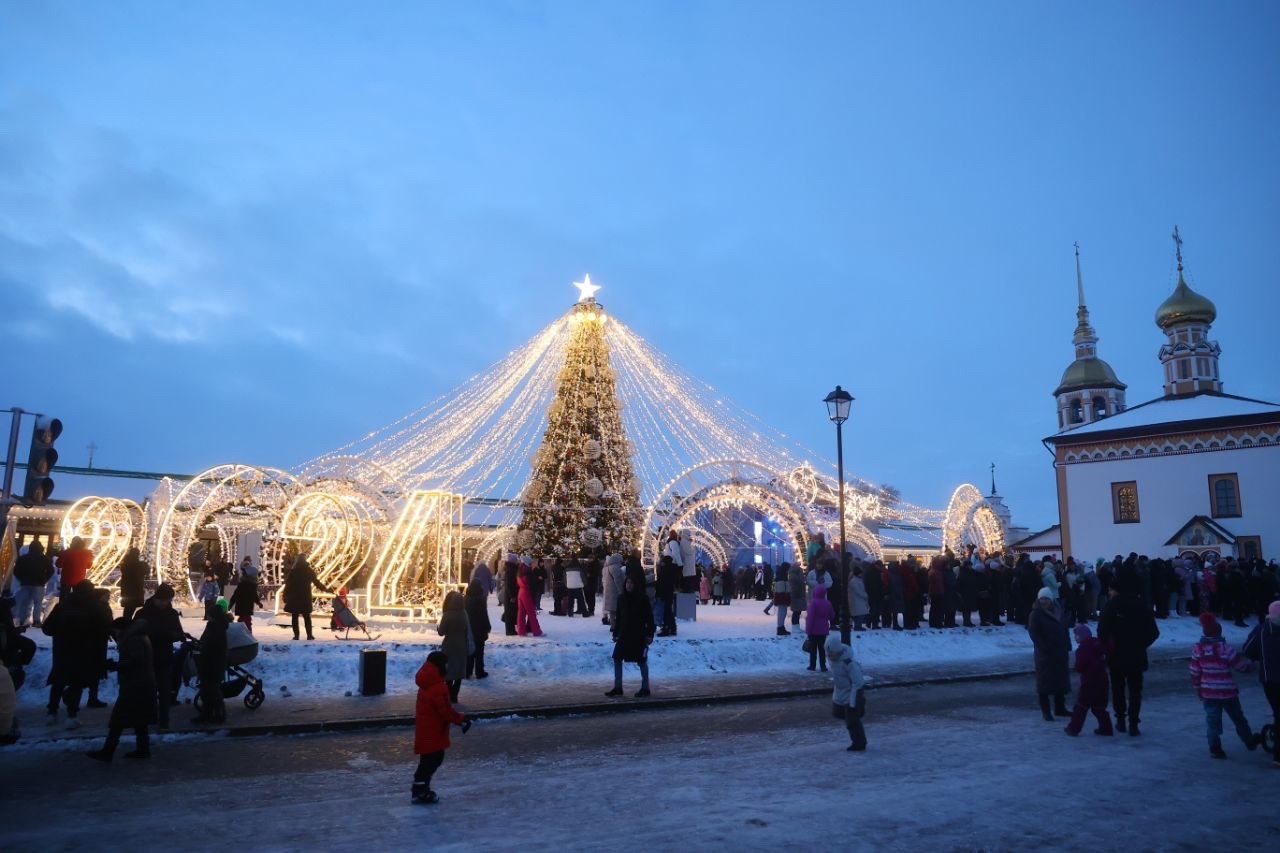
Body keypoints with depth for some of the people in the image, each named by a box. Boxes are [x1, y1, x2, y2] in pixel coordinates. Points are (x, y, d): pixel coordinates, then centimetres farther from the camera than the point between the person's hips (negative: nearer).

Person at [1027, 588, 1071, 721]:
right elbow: (1033, 633, -13)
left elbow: (1065, 631, 12)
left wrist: (1068, 648, 6)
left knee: (1061, 680, 12)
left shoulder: (1058, 613, 9)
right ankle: (1045, 711, 4)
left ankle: (1060, 708, 24)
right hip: (1045, 655, -6)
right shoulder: (1036, 614, -9)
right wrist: (1043, 648, -19)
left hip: (1060, 653, 6)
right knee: (1045, 681, -2)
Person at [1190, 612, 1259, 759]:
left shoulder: (1197, 649, -5)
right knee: (1238, 719, 19)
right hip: (1228, 692, -2)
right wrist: (1251, 664, 16)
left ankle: (1215, 748, 3)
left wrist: (1198, 689, 13)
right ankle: (1250, 741, 38)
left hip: (1208, 693, 2)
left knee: (1213, 720, 6)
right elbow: (1243, 665, -6)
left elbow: (1195, 672, 1)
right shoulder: (1225, 649, -17)